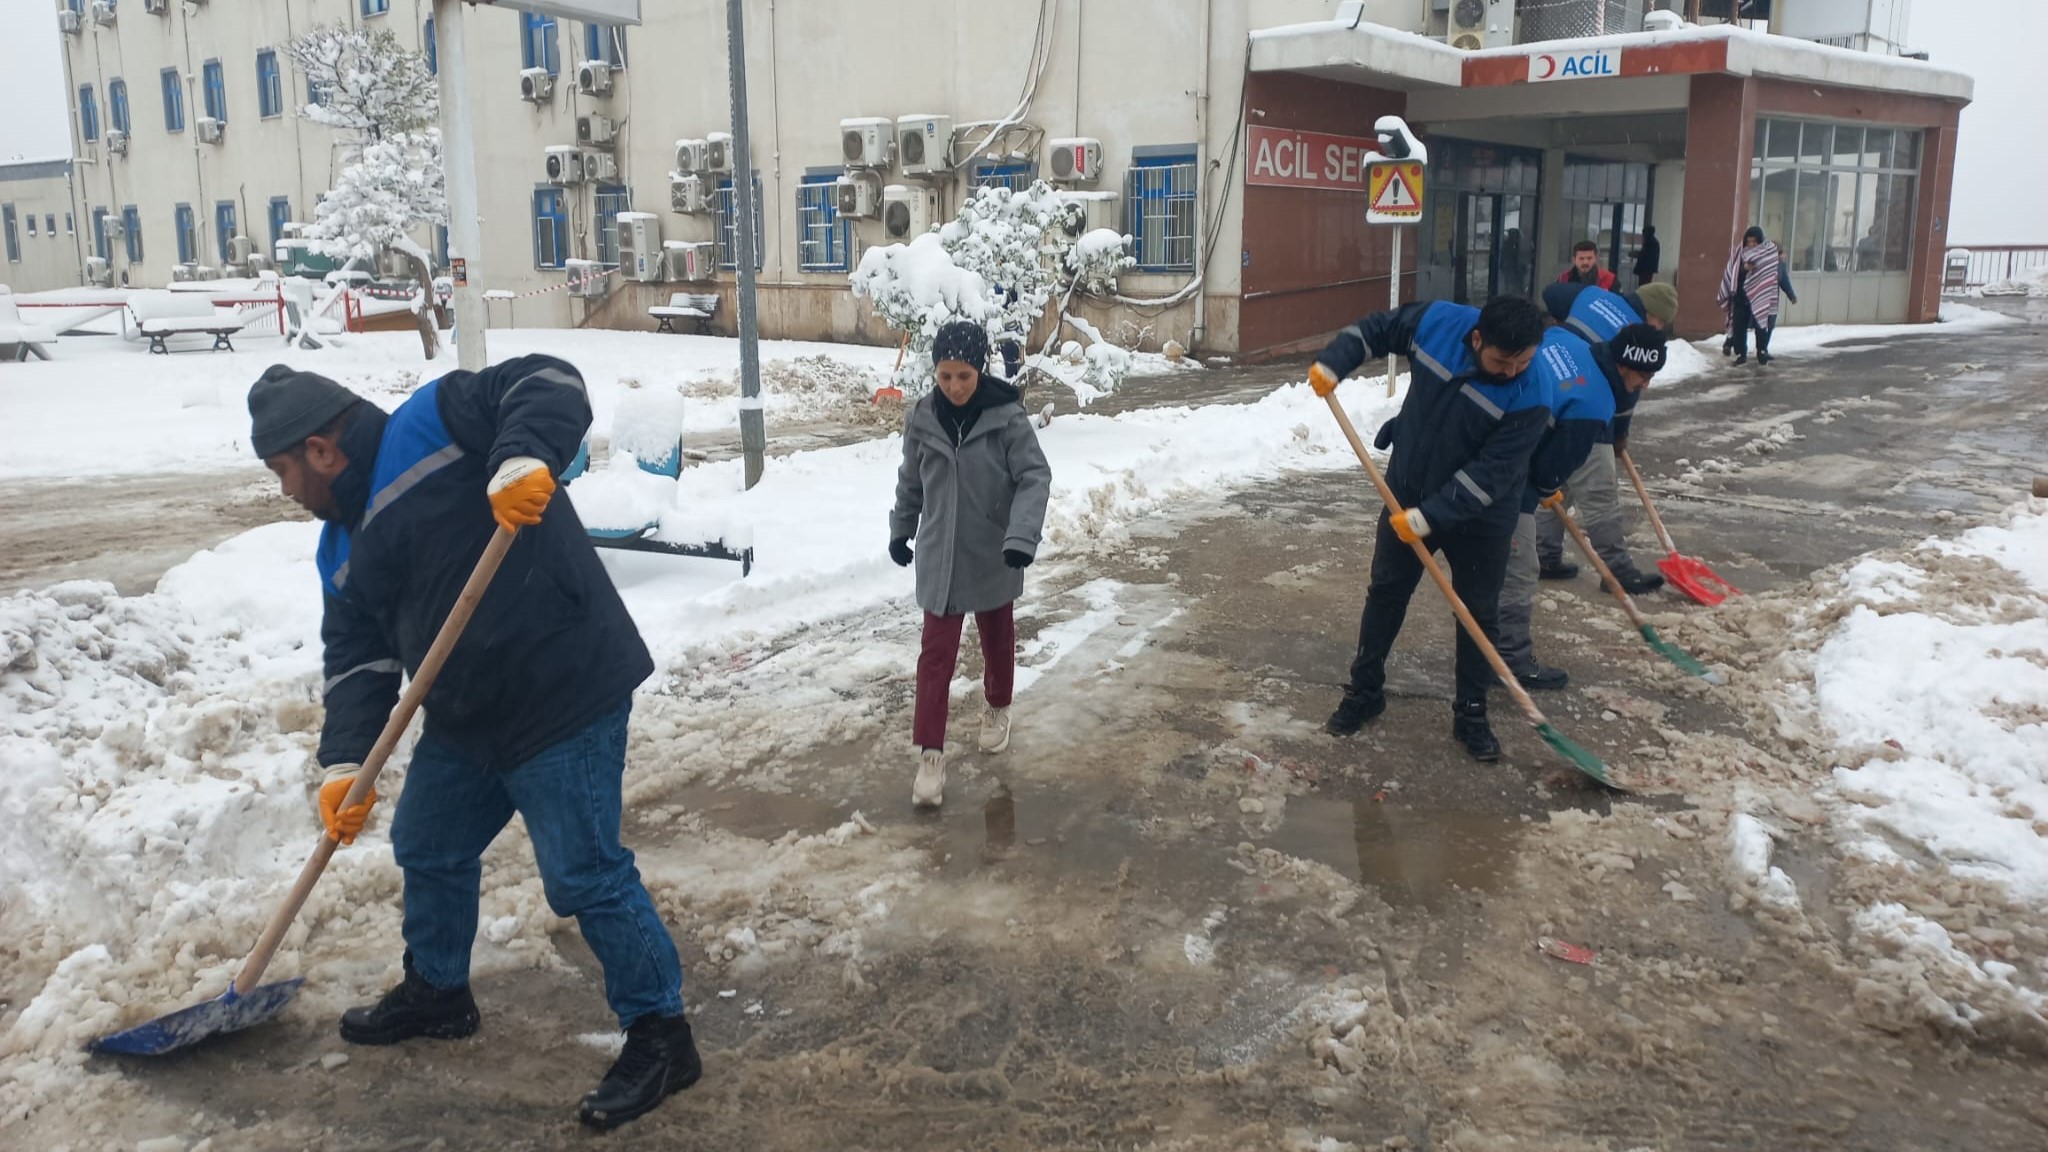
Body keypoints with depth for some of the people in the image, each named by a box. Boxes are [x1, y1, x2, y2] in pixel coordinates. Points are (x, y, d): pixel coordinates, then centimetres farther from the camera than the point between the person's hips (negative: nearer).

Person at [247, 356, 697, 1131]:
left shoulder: (432, 426, -12)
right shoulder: (345, 546, 14)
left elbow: (548, 384, -20)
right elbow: (357, 658, 9)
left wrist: (522, 459, -39)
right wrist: (345, 762, -3)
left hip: (566, 696, -10)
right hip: (467, 716, 10)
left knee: (585, 877, -6)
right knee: (428, 850, 23)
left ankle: (660, 1035, 9)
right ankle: (438, 991, 47)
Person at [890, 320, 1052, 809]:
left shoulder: (1007, 416, -15)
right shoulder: (922, 417, -5)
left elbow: (1035, 477, -15)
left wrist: (1022, 535, -28)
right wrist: (900, 528, 17)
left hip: (993, 557, -1)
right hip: (940, 557, 1)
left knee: (998, 640, 19)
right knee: (936, 654, -1)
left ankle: (997, 709, 45)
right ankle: (930, 754, 3)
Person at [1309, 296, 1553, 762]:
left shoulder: (1530, 400, -28)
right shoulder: (1438, 321, -20)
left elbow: (1489, 474, -28)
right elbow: (1378, 328, -2)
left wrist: (1431, 516, -33)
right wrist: (1333, 363, -14)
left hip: (1479, 517, -3)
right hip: (1407, 493, 3)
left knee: (1478, 613, 6)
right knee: (1385, 593, 13)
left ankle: (1470, 713, 23)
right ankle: (1364, 691, 29)